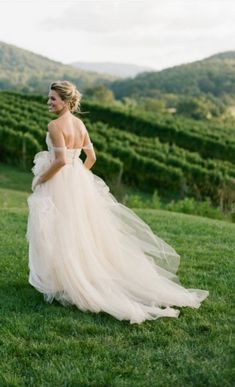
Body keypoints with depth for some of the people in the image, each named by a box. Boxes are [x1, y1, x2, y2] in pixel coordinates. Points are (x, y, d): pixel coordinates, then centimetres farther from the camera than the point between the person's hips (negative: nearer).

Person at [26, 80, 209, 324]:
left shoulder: (55, 125, -16)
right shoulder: (80, 124, 8)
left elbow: (61, 160, -25)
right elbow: (91, 157, 13)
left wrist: (40, 179, -13)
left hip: (60, 185, -8)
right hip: (80, 182, 8)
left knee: (62, 236, 2)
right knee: (85, 232, 15)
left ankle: (64, 284, 9)